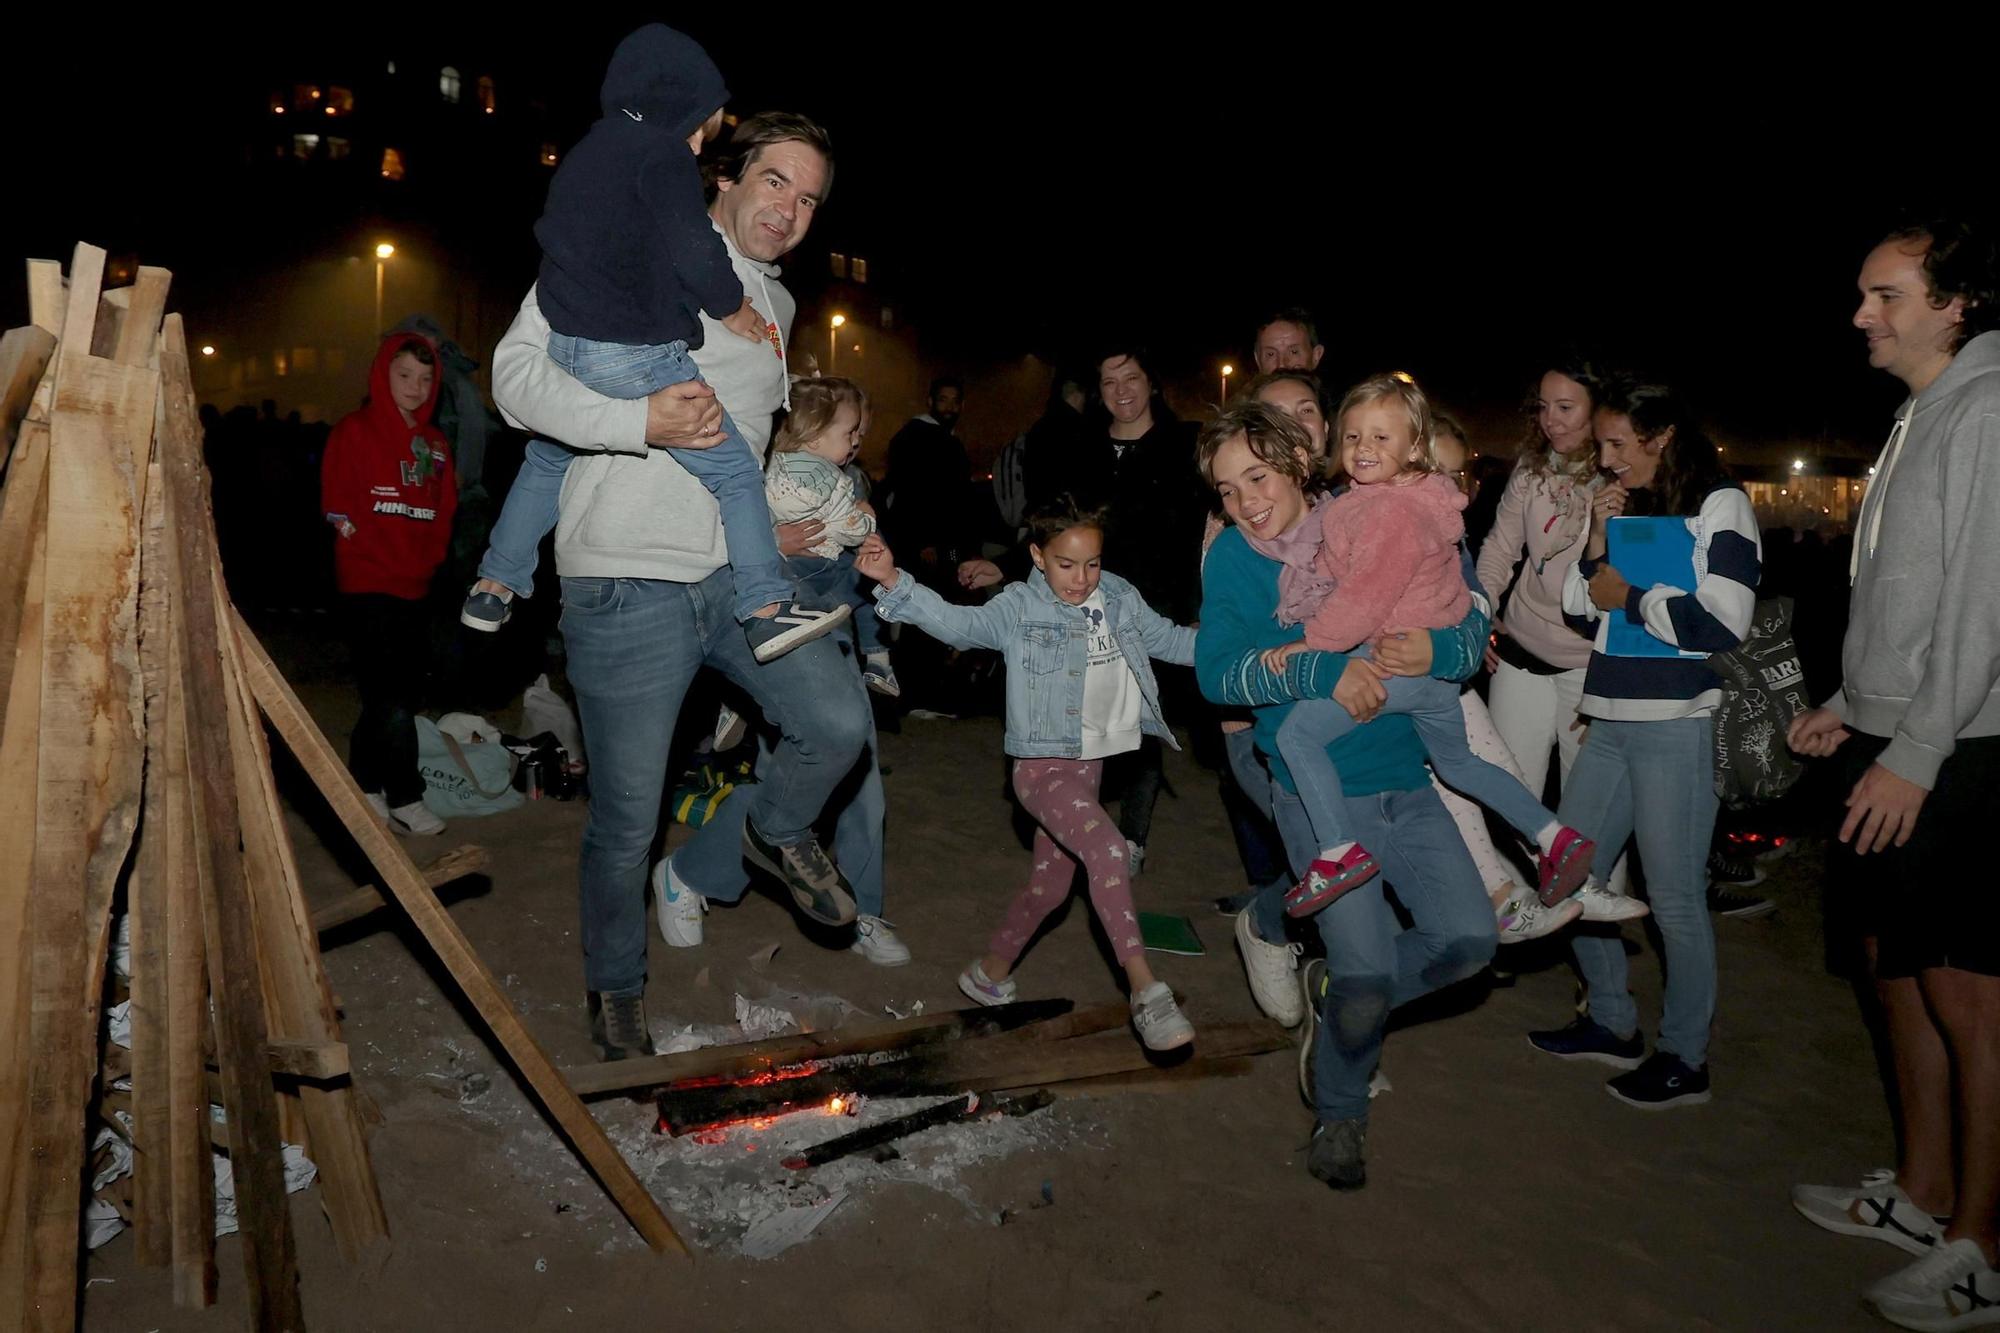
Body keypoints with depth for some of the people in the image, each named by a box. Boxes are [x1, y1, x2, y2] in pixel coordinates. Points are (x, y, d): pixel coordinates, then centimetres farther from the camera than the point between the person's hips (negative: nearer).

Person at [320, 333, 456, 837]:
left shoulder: (435, 444, 14)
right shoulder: (354, 432, -2)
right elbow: (338, 509, -5)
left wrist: (428, 560, 4)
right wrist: (381, 557, -9)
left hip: (416, 589, 6)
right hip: (368, 586, -6)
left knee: (403, 694, 10)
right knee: (393, 700, -11)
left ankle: (364, 786, 24)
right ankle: (405, 800, -1)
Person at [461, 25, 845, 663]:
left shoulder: (590, 149, 17)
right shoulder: (662, 150, -10)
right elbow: (693, 249, -18)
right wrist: (732, 309, -2)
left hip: (563, 346, 9)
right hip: (634, 354, -9)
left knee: (547, 460, 26)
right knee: (737, 471, -4)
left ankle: (493, 588, 34)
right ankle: (768, 609, -9)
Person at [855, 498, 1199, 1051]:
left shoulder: (1120, 601, 5)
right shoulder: (1020, 607, -11)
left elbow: (1172, 640, 18)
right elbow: (957, 622, -25)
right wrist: (893, 581, -39)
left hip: (1089, 762, 7)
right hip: (1042, 764, -7)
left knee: (1051, 883, 17)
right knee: (1107, 848, -28)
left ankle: (990, 974, 38)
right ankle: (1145, 990, -23)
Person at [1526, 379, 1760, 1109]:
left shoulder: (1721, 505, -5)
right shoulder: (1628, 507, 14)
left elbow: (1723, 622, -17)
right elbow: (1581, 613, 14)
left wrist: (1626, 595, -8)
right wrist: (1598, 542, 1)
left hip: (1675, 727, -8)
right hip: (1609, 722, 8)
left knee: (1675, 898, -1)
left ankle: (1685, 1057, 15)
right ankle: (1613, 1023, 28)